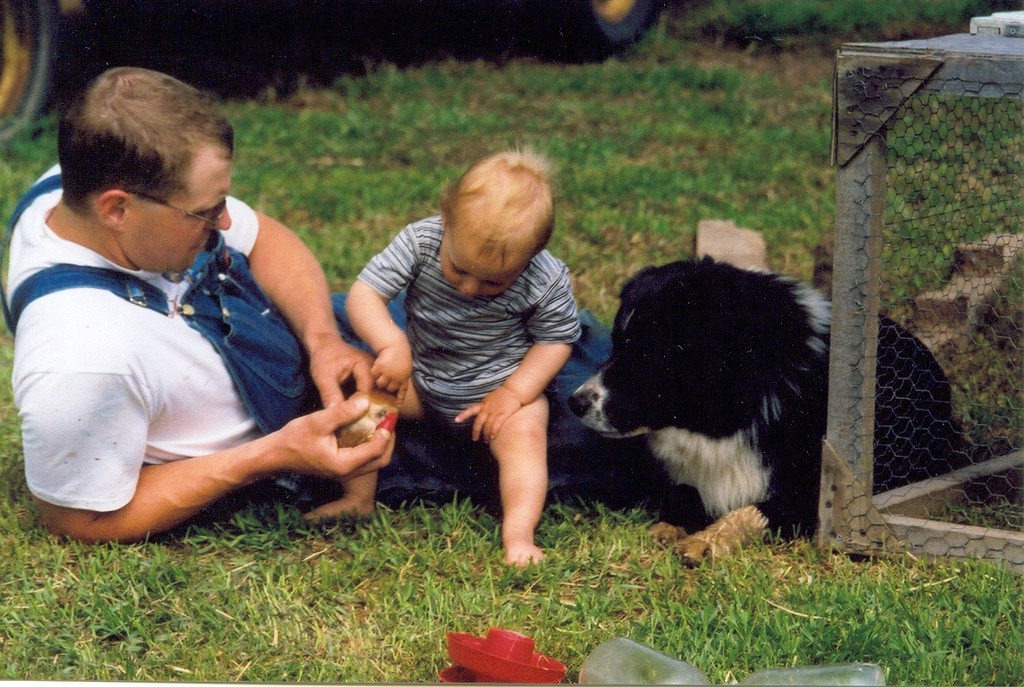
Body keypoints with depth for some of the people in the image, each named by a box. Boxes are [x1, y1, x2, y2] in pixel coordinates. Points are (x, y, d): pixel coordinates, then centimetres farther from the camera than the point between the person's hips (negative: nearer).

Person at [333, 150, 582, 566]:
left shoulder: (547, 283, -23)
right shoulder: (420, 243, -22)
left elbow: (556, 340, -9)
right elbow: (363, 294, -25)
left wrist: (514, 393, -20)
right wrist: (391, 344, -42)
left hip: (501, 386, -2)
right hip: (420, 377, 2)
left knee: (525, 433, -27)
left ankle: (518, 534, -32)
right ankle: (358, 499, -6)